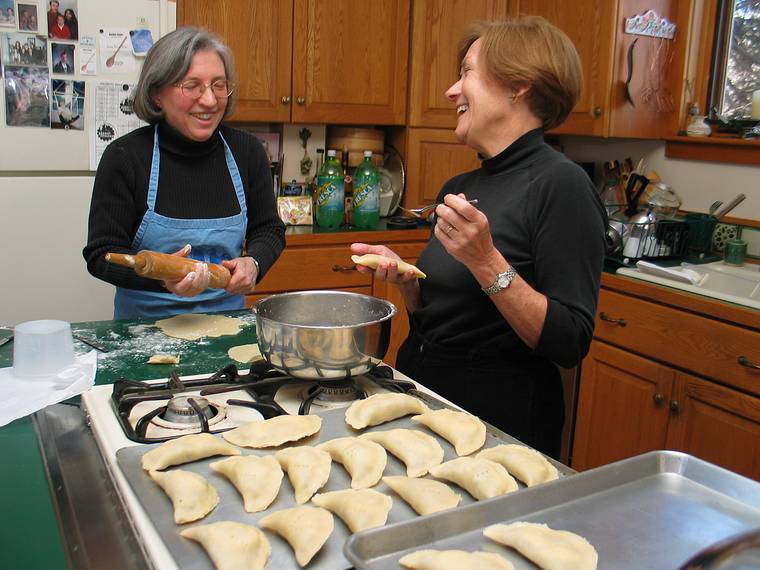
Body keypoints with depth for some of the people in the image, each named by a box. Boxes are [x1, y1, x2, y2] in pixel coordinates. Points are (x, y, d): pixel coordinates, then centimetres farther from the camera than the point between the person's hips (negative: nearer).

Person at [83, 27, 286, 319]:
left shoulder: (246, 150, 1)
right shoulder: (124, 156, -7)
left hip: (227, 314, 3)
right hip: (145, 317, -3)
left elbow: (269, 229, 11)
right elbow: (101, 255, -7)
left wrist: (253, 263, -11)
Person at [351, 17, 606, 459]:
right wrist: (403, 277, -5)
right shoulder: (459, 189, 5)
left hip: (500, 418, -7)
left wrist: (485, 261, -28)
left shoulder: (560, 184, -16)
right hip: (419, 391, 7)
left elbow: (571, 344, -21)